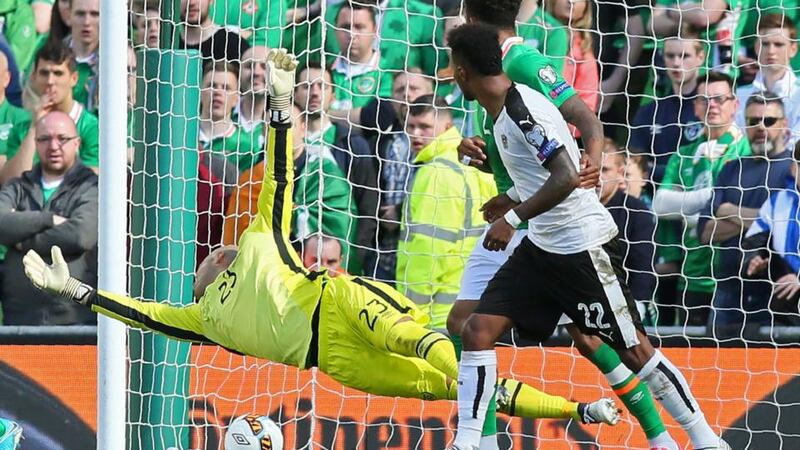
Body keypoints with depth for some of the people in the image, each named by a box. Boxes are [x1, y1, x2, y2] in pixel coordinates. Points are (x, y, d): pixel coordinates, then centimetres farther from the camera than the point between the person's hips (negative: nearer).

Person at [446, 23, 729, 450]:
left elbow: (567, 177, -30)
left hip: (582, 244, -9)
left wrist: (512, 218, -25)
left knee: (633, 349, -1)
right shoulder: (504, 110, 8)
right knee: (478, 330, -4)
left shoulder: (523, 110, -21)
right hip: (542, 244, 9)